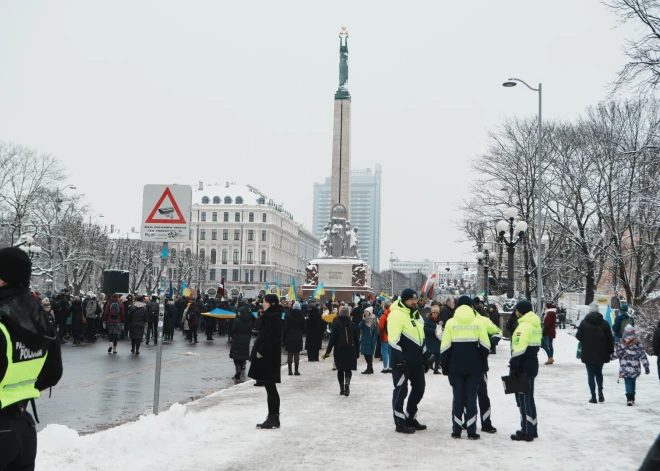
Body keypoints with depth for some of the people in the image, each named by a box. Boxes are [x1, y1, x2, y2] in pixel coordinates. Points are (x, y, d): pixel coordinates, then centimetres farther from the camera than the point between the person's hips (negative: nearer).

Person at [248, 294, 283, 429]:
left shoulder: (274, 318, -15)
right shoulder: (270, 317, 14)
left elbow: (271, 339, -22)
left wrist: (261, 351, -17)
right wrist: (259, 351, 12)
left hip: (268, 358, -10)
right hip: (266, 357, 10)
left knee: (270, 388, -4)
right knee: (271, 389, 12)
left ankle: (273, 419, 1)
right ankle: (273, 418, 17)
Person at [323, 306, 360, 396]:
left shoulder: (336, 324, -7)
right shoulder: (352, 324, 0)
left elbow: (332, 339, -9)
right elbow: (357, 339, 3)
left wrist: (328, 351, -5)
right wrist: (357, 352, 11)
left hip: (339, 350, -1)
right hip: (350, 350, 1)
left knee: (340, 370, 11)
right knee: (348, 369, 7)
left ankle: (342, 388, 11)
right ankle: (347, 382, -21)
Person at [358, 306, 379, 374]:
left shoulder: (373, 321, -10)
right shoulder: (364, 320, 9)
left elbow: (375, 332, -12)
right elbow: (360, 328, -1)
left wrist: (374, 342, -17)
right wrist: (363, 320, -10)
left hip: (370, 341, -6)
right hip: (364, 340, 6)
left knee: (369, 355, -2)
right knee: (366, 355, 9)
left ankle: (369, 369, 7)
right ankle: (369, 368, 21)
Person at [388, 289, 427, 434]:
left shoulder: (416, 315, 16)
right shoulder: (396, 315, -14)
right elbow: (394, 339, -19)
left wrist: (424, 354, 21)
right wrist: (399, 357, -21)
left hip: (416, 360, 9)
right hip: (402, 360, -9)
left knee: (419, 388, 14)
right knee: (401, 390, -2)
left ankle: (410, 418, 27)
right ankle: (400, 423, 6)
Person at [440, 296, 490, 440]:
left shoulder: (450, 323, -2)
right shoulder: (478, 323, 0)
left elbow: (445, 347, -4)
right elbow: (485, 346, -2)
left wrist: (444, 366, 5)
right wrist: (481, 362, 11)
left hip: (455, 366, 0)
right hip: (474, 367, 0)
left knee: (458, 396, 7)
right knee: (471, 396, 5)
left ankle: (456, 430, 9)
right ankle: (471, 432, 5)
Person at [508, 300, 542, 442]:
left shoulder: (524, 326, -18)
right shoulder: (536, 325, 13)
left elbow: (519, 349, -23)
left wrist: (513, 366, -19)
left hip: (523, 368, -10)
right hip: (532, 366, 10)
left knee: (523, 399, -3)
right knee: (529, 398, 16)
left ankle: (527, 432, 0)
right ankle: (532, 430, 23)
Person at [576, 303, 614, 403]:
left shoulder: (584, 323, -8)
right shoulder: (604, 323, -1)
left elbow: (578, 336, -5)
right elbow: (610, 339, 0)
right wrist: (611, 351, 8)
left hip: (588, 354, -2)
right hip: (601, 354, 2)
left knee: (591, 374, 4)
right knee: (599, 372, 20)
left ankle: (593, 396, 2)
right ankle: (600, 391, 5)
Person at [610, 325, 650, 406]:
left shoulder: (621, 344, -8)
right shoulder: (638, 344, -4)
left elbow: (615, 355, -5)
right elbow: (643, 356, -3)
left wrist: (610, 356, 17)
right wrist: (647, 366, 3)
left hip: (625, 369, -2)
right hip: (635, 369, 2)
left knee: (628, 383, 1)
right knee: (633, 383, 18)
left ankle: (630, 398, -15)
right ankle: (632, 398, 24)